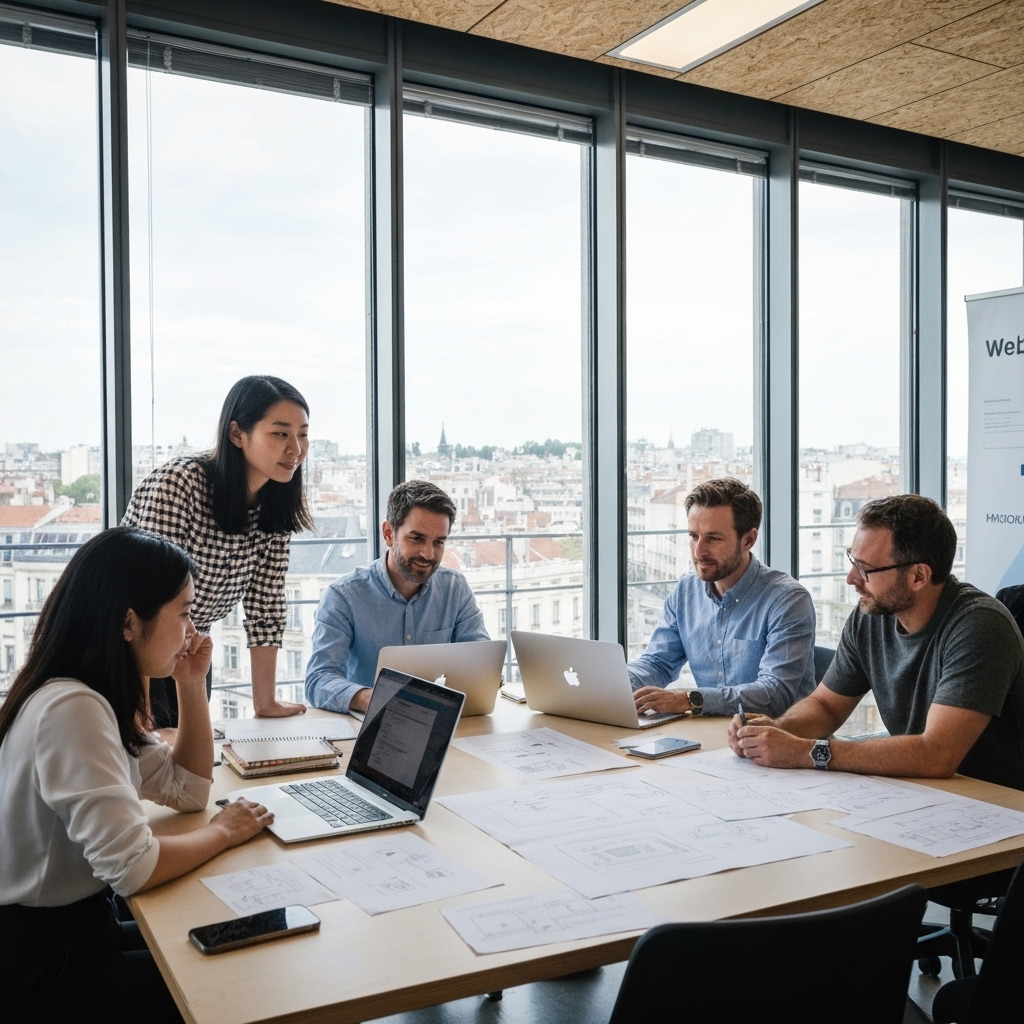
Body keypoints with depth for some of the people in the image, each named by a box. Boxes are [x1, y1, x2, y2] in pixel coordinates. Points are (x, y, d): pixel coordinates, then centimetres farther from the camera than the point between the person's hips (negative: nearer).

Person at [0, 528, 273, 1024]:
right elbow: (133, 868, -33)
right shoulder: (72, 709, -28)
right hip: (41, 970, -9)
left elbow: (187, 791, 10)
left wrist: (192, 684, 0)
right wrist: (224, 831, -15)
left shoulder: (95, 695, 4)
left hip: (75, 931, 9)